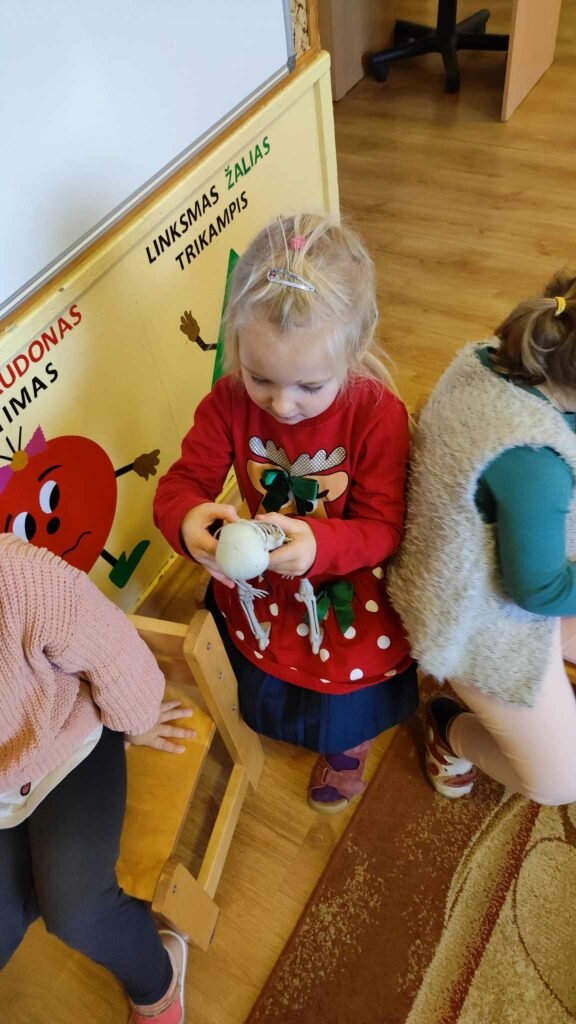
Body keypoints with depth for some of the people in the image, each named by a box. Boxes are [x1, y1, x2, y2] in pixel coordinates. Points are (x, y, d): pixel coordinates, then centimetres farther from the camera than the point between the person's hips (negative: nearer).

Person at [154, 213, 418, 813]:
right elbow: (182, 482, -12)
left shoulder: (378, 412, -23)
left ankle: (348, 741, 33)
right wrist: (188, 521, -38)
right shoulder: (230, 401, -17)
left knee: (359, 667, -7)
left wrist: (320, 545, -42)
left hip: (351, 568, -2)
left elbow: (384, 528, -20)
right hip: (261, 570, 2)